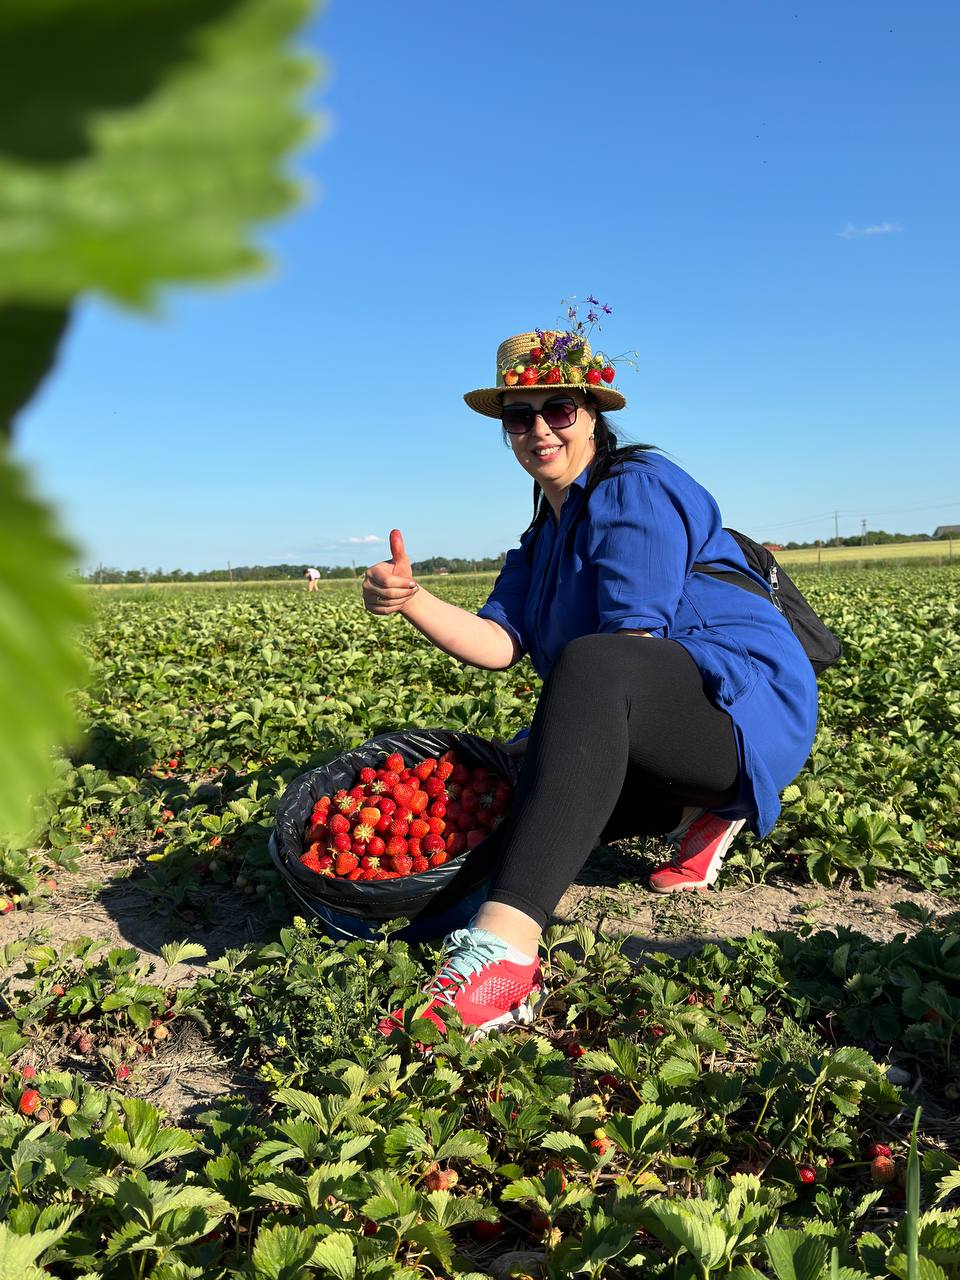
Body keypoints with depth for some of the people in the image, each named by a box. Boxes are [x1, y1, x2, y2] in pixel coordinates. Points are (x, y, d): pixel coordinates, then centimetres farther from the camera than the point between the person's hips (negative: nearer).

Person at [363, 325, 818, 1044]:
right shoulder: (542, 539, 20)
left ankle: (504, 953, -55)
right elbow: (500, 644, 1)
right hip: (659, 743, 9)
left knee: (590, 666, -39)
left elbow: (628, 649, -17)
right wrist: (412, 601, -15)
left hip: (746, 703, -9)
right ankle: (694, 812, 5)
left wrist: (552, 734, -18)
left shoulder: (636, 488, -5)